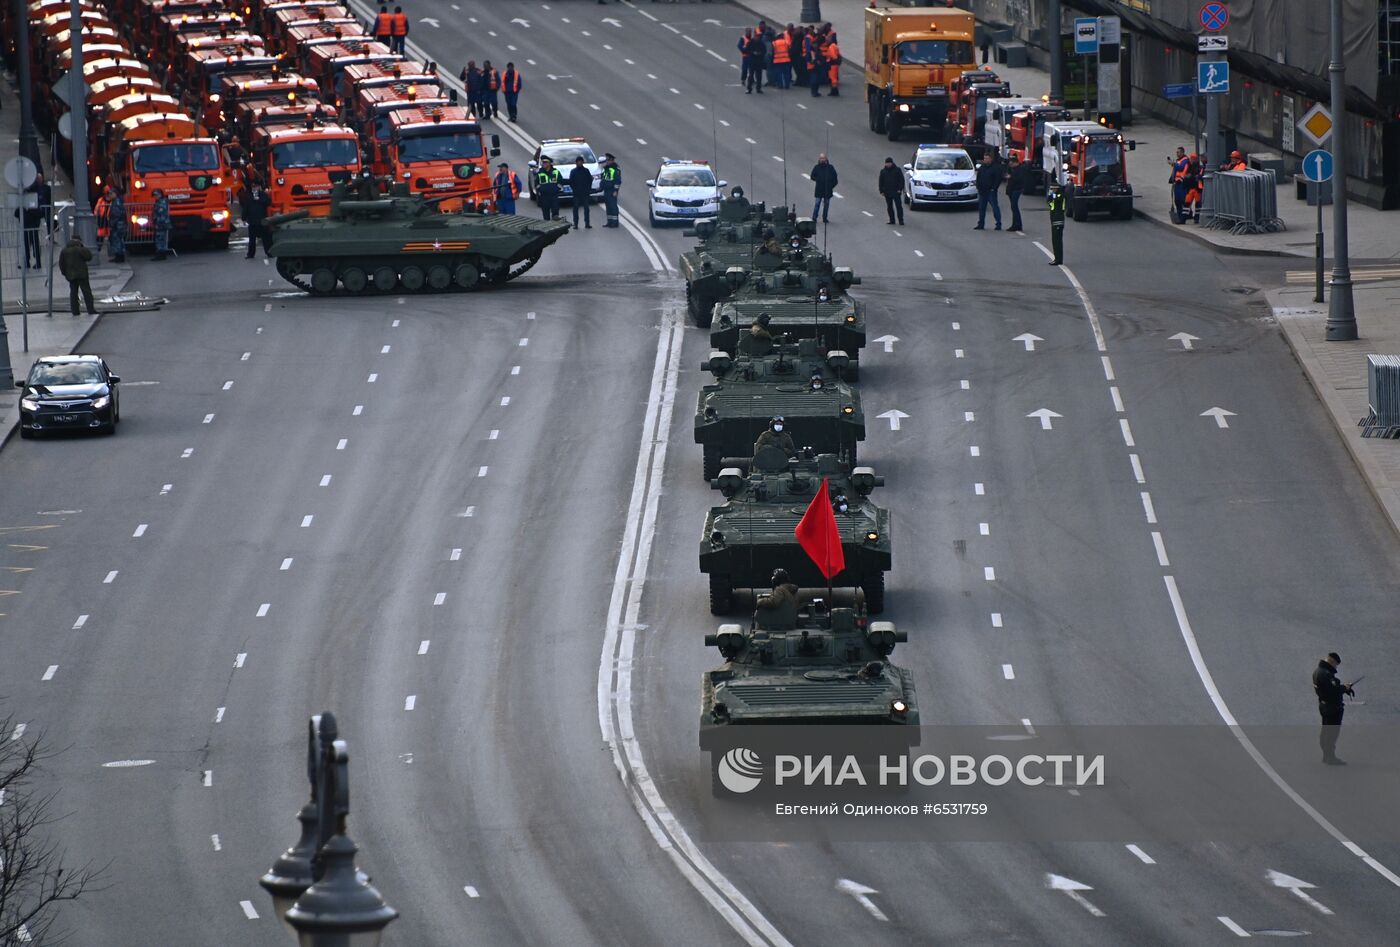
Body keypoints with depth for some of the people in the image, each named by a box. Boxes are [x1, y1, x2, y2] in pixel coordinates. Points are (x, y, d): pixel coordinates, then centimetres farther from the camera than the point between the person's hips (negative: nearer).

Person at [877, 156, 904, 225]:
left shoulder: (897, 170, 0)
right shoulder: (883, 171, 9)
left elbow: (901, 180, -1)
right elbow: (881, 182, 12)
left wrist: (900, 189, -9)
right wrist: (881, 191, 4)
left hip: (896, 191, -4)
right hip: (887, 192, 4)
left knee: (898, 206, -8)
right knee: (889, 207, 7)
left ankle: (901, 220, -7)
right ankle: (892, 220, 14)